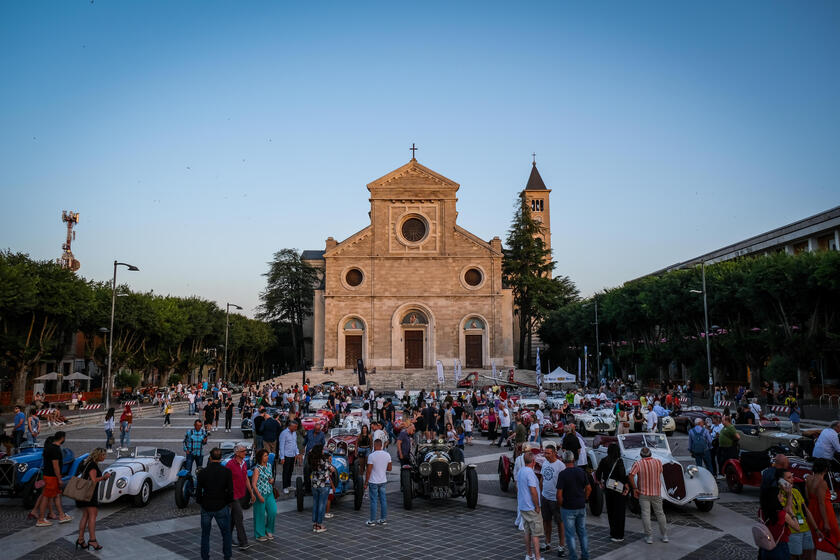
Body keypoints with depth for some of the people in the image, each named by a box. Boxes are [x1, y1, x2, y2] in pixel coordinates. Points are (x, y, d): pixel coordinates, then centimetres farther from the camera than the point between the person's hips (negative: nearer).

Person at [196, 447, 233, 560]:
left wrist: (201, 503, 12)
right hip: (222, 507, -1)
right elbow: (230, 491, -11)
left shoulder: (203, 472, -7)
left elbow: (198, 492, -5)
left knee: (205, 535, 18)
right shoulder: (227, 472, -10)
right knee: (226, 533, 15)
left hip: (206, 508, 1)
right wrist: (228, 503, 7)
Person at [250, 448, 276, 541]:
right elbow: (253, 484, -15)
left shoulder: (269, 466, 6)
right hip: (260, 493, -6)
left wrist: (272, 479, -1)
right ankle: (259, 535, 18)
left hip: (269, 493, 6)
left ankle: (269, 530, 22)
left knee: (273, 511, 1)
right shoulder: (257, 469, -14)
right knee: (260, 514, 4)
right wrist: (259, 496, -20)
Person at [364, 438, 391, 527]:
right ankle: (383, 519, 19)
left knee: (374, 501, 2)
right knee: (383, 500, 12)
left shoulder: (371, 456, -16)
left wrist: (365, 483, -6)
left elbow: (368, 471, -14)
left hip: (373, 482, -5)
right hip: (383, 481, 5)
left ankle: (372, 521, 8)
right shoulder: (387, 455, -1)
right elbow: (389, 468, 6)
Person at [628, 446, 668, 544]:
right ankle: (664, 535, 23)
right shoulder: (658, 462, -3)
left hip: (643, 493, -3)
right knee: (660, 513, 16)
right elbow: (660, 472, 14)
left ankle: (649, 536, 5)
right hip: (656, 492, 3)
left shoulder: (638, 464, -12)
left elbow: (631, 475, -21)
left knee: (645, 514, 3)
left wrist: (634, 488, -12)